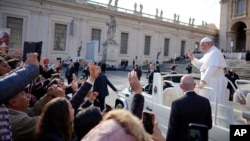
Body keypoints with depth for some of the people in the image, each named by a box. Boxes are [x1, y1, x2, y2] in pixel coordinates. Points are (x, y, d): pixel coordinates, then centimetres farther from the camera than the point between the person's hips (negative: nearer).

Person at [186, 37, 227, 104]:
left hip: (215, 84, -9)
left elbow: (212, 68, -27)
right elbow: (200, 64, 21)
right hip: (209, 83, 9)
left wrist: (203, 80, -32)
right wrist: (192, 58, 6)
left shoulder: (214, 52, -16)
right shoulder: (208, 53, 15)